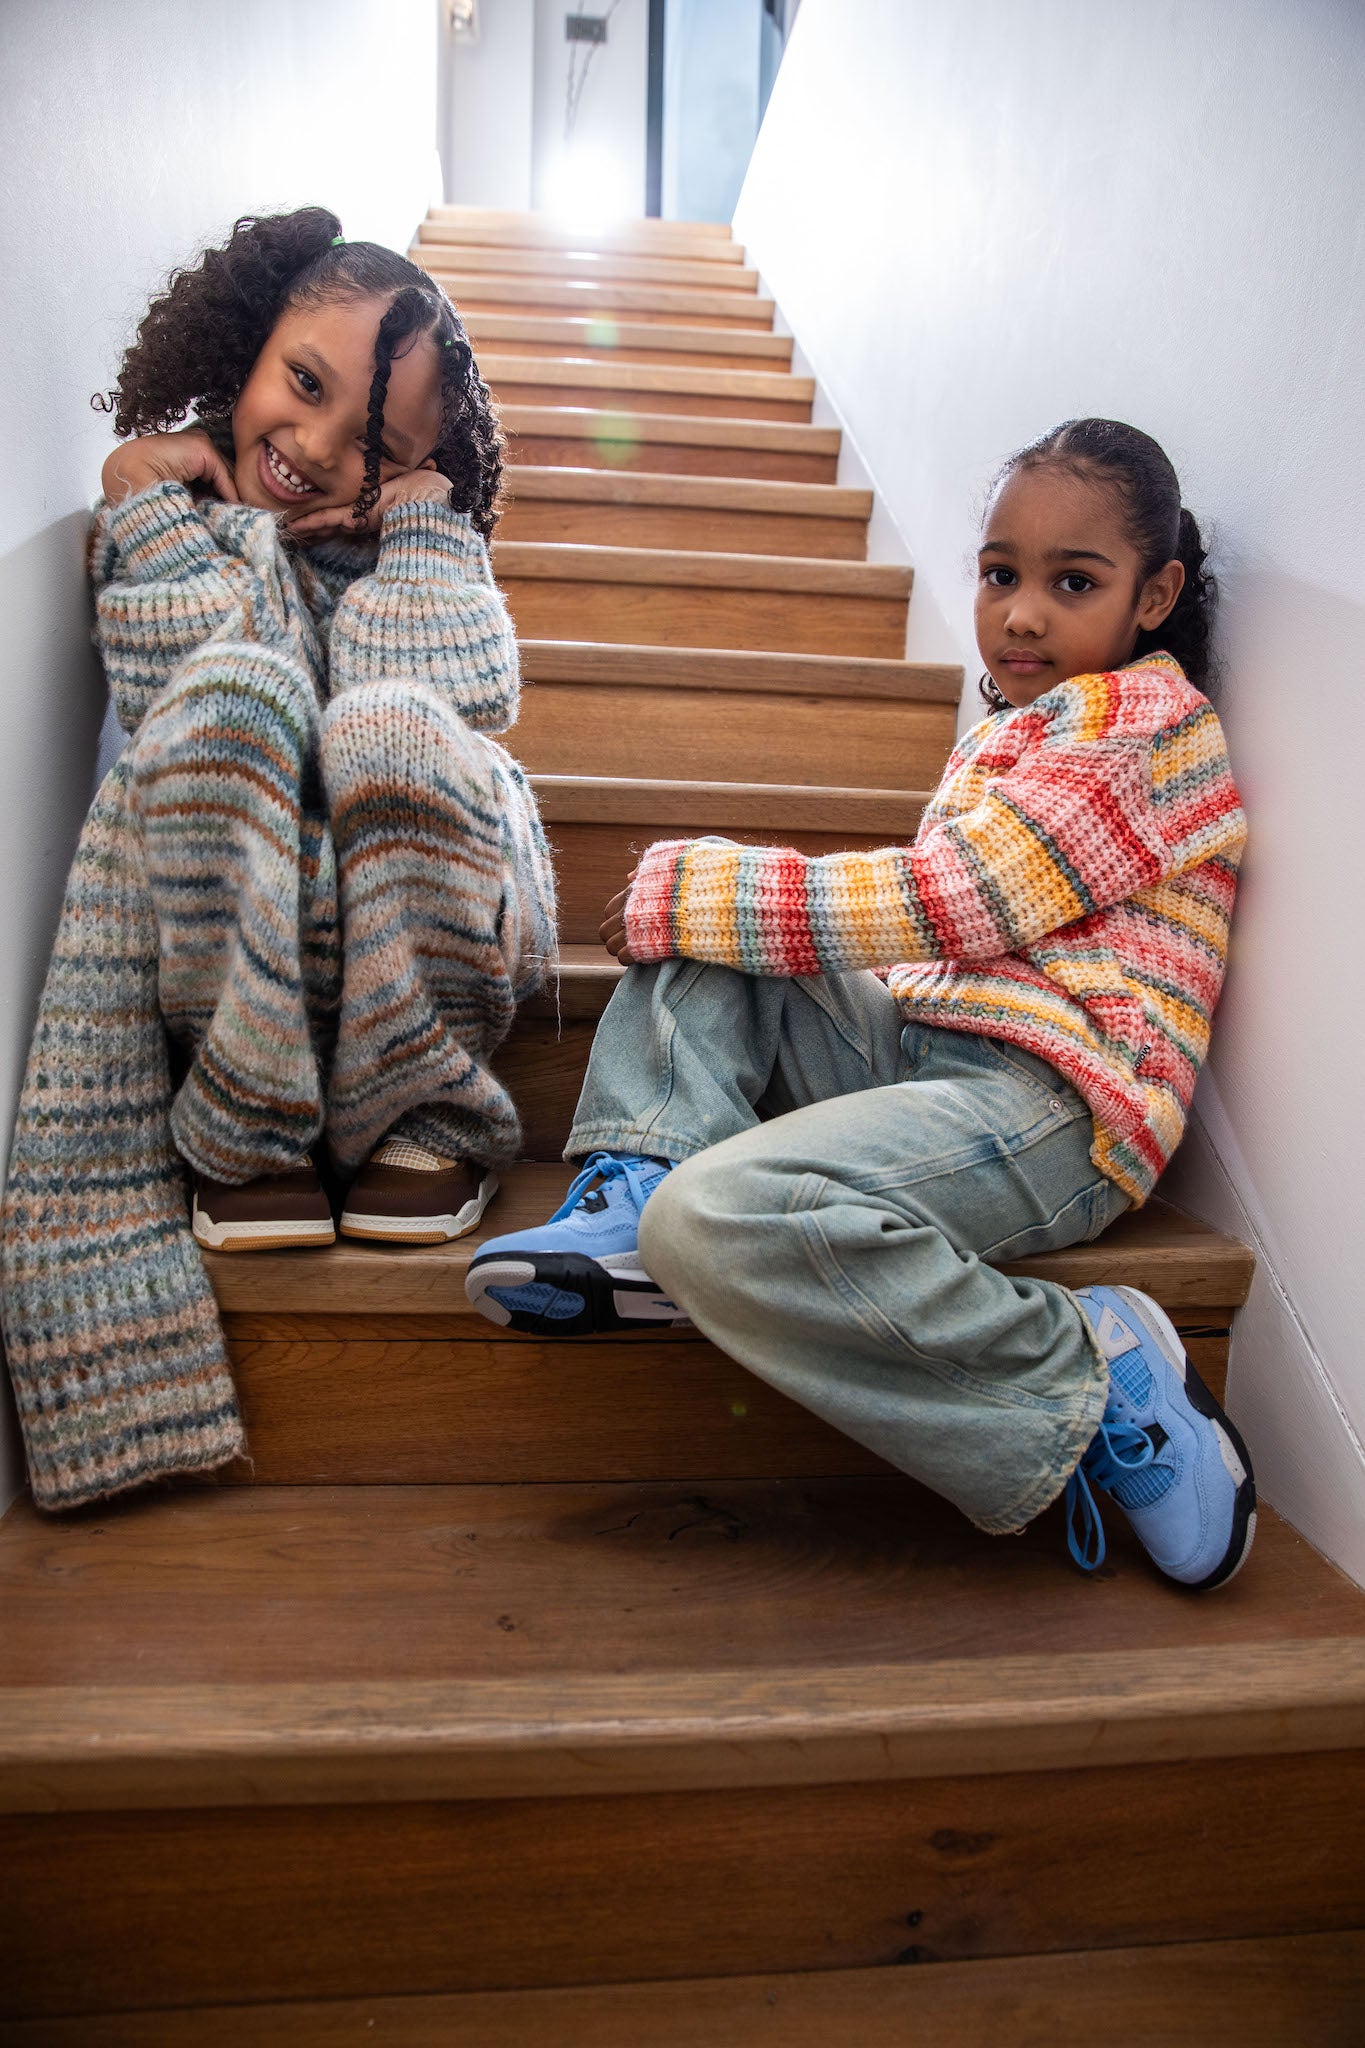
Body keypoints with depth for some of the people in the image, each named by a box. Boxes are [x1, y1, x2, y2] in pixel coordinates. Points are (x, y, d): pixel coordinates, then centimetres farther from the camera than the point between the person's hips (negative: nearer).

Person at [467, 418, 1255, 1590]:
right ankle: (638, 1196, -11)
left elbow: (944, 906, -16)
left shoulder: (1145, 719, -5)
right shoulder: (1014, 730, 25)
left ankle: (1091, 1382, -16)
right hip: (919, 1045, 10)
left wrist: (681, 892, -11)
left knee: (724, 1219, -32)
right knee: (700, 940, 9)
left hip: (1048, 1100, -10)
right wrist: (684, 898, 9)